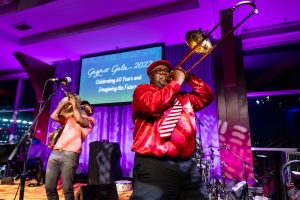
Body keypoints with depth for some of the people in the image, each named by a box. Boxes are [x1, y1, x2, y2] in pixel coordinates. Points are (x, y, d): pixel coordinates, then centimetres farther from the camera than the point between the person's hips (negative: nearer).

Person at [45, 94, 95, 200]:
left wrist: (74, 104, 1)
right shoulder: (69, 117, 28)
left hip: (70, 154, -5)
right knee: (49, 187, 5)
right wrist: (64, 102, 11)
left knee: (67, 189, -7)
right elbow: (54, 116, 17)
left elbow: (79, 119, -11)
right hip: (55, 152, 6)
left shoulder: (89, 120, 10)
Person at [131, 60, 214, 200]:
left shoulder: (183, 97, 27)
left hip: (187, 164, 7)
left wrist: (189, 78, 17)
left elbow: (207, 97, 28)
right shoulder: (142, 90, 7)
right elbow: (152, 105, -14)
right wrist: (177, 82, -3)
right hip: (154, 165, -6)